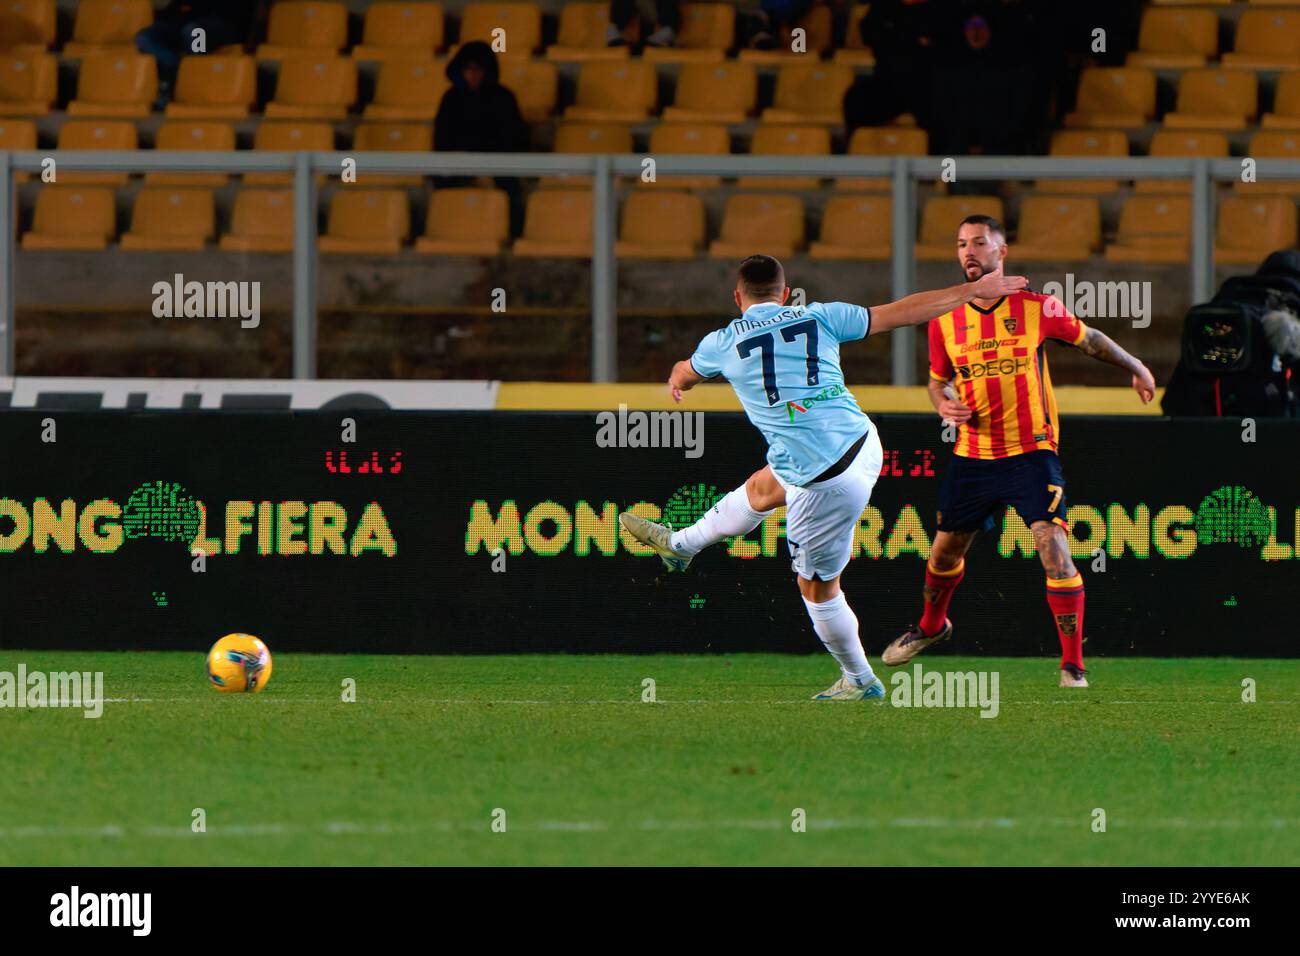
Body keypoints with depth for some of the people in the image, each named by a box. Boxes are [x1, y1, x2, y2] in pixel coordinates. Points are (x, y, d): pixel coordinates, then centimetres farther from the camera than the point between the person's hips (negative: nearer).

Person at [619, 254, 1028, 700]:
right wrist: (973, 290, 15)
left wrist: (676, 383, 49)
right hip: (863, 443, 6)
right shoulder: (820, 317, 2)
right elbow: (901, 312, 4)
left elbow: (684, 375, 23)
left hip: (828, 484, -6)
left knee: (816, 585, 15)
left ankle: (860, 681, 30)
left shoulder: (725, 342, -2)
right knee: (761, 488, 30)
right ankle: (680, 546, 52)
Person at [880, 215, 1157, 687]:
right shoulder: (945, 323, 0)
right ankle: (931, 626, 47)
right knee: (946, 550, 16)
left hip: (1031, 453, -3)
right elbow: (938, 381, 16)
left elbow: (1090, 340, 10)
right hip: (972, 455, 3)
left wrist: (1136, 369, 21)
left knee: (1055, 552, -17)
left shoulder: (1037, 308, -7)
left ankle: (1073, 667, -11)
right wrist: (943, 404, -7)